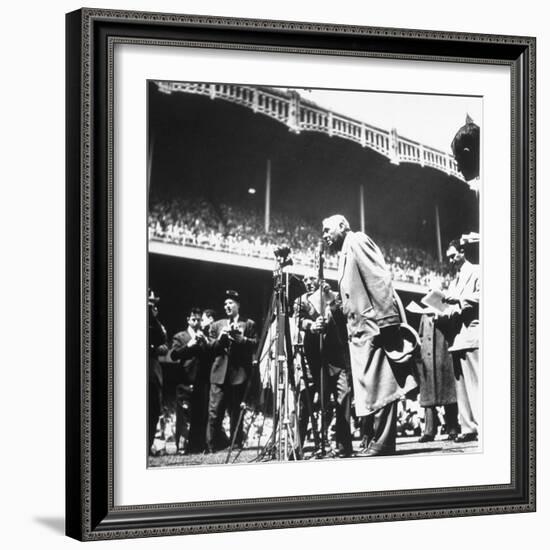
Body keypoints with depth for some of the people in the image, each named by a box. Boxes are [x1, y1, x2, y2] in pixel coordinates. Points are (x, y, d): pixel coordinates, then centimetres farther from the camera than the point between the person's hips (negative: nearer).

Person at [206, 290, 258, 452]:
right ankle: (212, 445, -3)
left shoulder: (249, 324, 11)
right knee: (214, 412, -5)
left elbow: (255, 345, 0)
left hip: (239, 373, -2)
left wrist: (241, 339, -15)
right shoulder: (216, 325, 19)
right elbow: (210, 348, 11)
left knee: (236, 412, 2)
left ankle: (236, 444, 7)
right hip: (219, 373, 2)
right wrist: (220, 338, -7)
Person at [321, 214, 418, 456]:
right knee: (368, 388, 8)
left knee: (377, 385, -11)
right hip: (360, 330, 10)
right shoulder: (345, 254, 26)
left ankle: (382, 443, -12)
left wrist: (385, 319, -22)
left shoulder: (357, 241, -2)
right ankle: (374, 442, 9)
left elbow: (379, 278, -14)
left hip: (373, 325, -10)